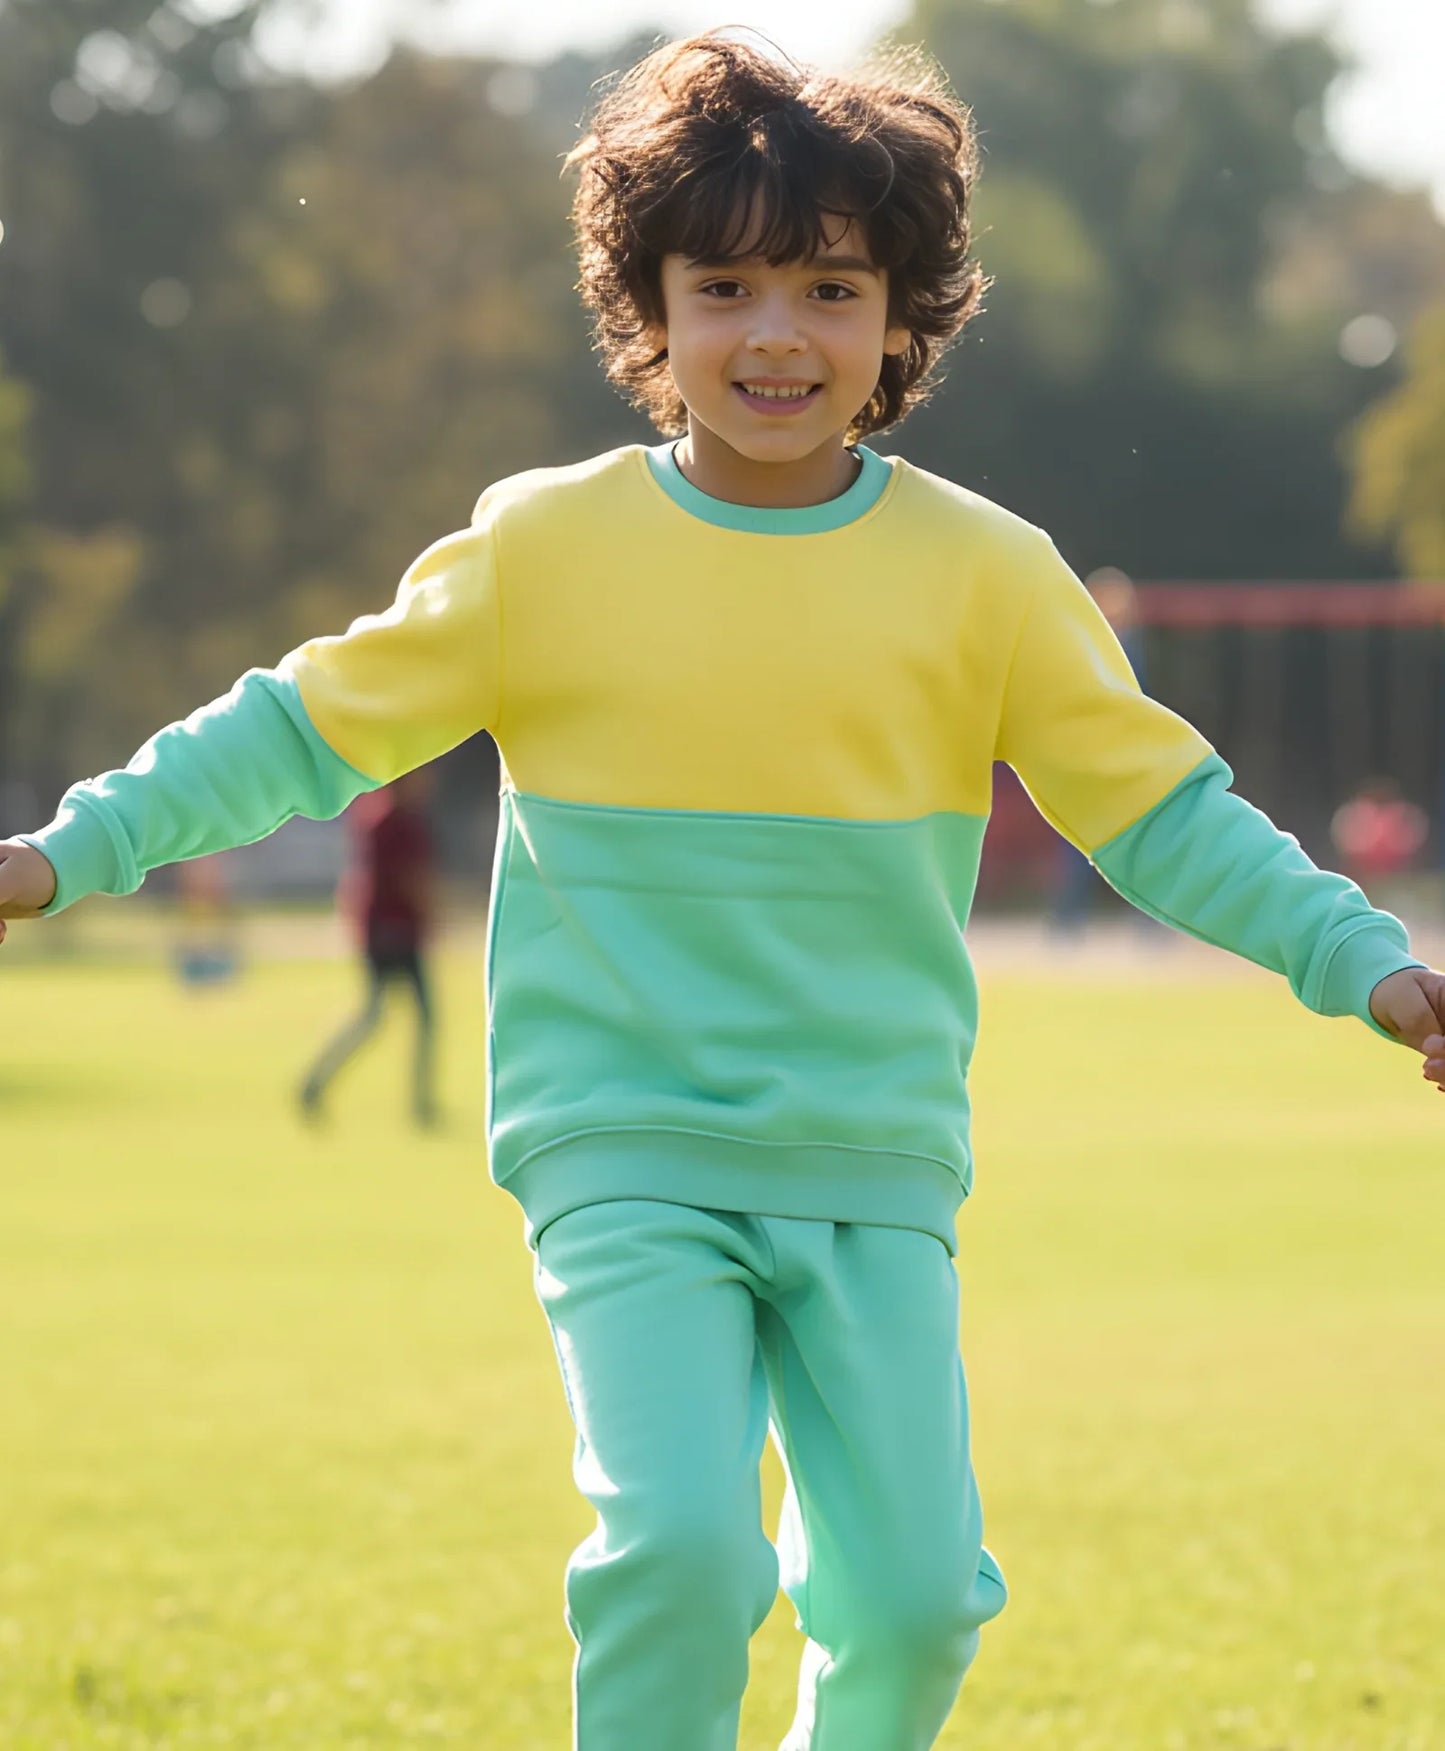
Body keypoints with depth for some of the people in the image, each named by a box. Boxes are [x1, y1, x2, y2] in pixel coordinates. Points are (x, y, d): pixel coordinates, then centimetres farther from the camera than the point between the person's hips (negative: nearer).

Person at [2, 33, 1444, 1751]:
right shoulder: (542, 548, 0)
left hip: (877, 1169, 2)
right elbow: (309, 725, 7)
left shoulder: (985, 575, 2)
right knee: (679, 1547, -20)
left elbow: (1162, 806, 6)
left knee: (911, 1587, -5)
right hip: (629, 1155, -2)